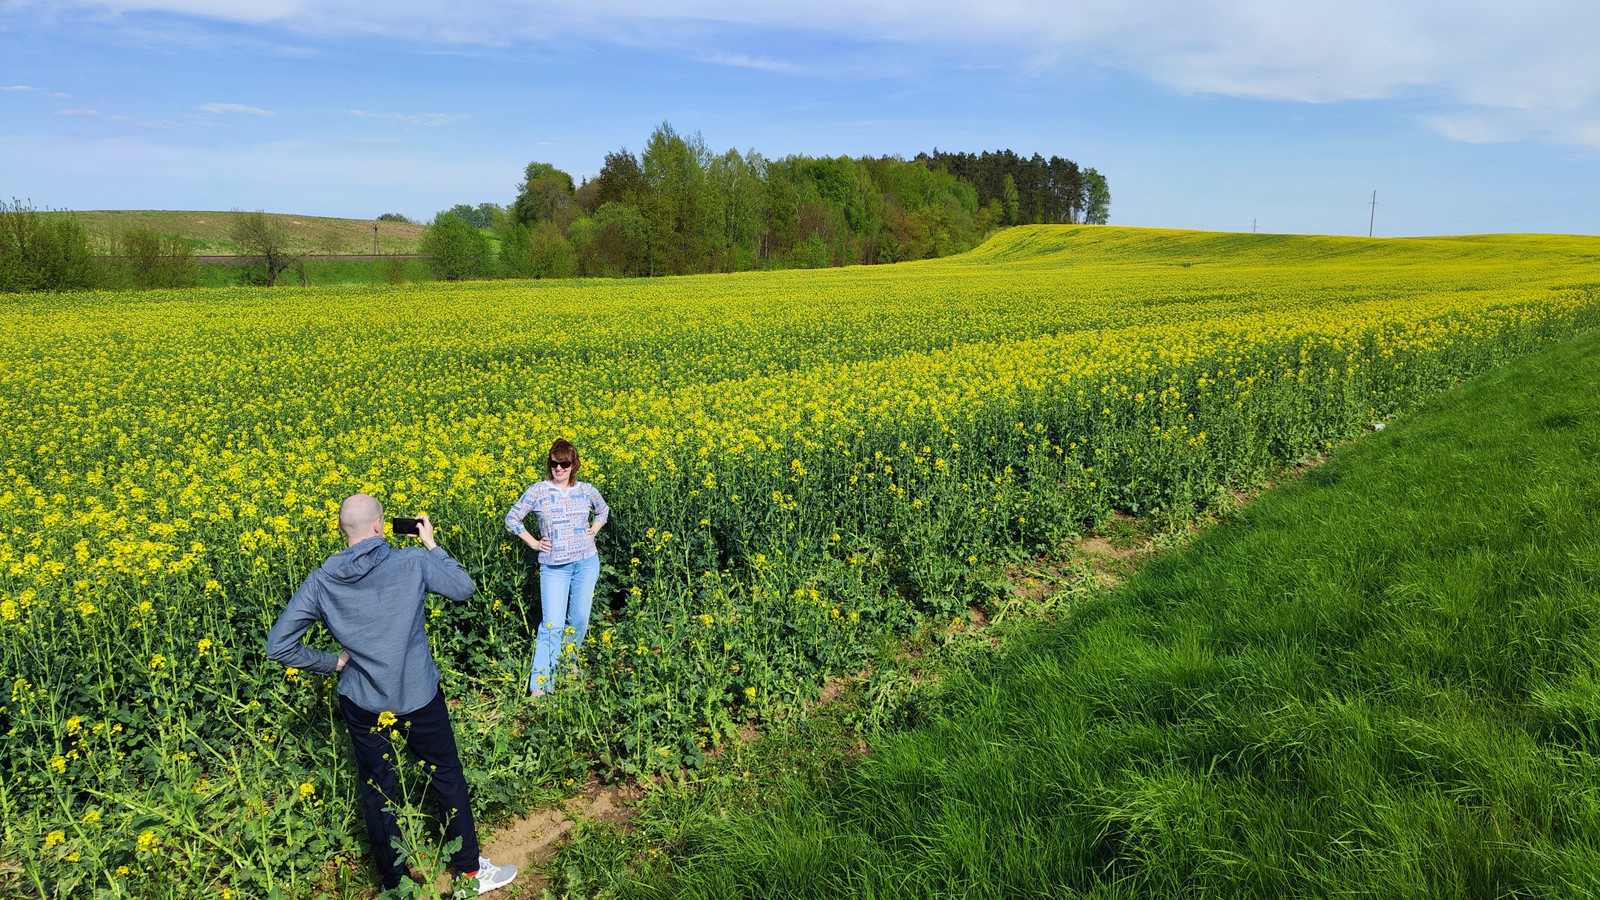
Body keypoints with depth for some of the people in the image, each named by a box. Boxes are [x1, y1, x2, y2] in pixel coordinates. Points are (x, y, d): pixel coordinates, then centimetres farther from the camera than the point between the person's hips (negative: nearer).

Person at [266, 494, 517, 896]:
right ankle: (470, 870, 31)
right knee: (448, 778, 17)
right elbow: (464, 588, -2)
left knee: (377, 793, 19)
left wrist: (332, 662, 3)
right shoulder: (412, 562, -16)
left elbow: (278, 646, -9)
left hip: (362, 704, 2)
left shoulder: (321, 582, -9)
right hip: (419, 697, -2)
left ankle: (394, 884, 33)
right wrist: (431, 545, 7)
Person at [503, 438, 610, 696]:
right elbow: (512, 519, 2)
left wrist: (593, 531, 8)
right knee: (552, 624, -10)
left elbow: (603, 511, 23)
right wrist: (534, 543, -4)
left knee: (579, 618, 8)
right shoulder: (537, 491, -5)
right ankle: (539, 686, -9)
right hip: (553, 566, -3)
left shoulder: (586, 490, 3)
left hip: (586, 563, 3)